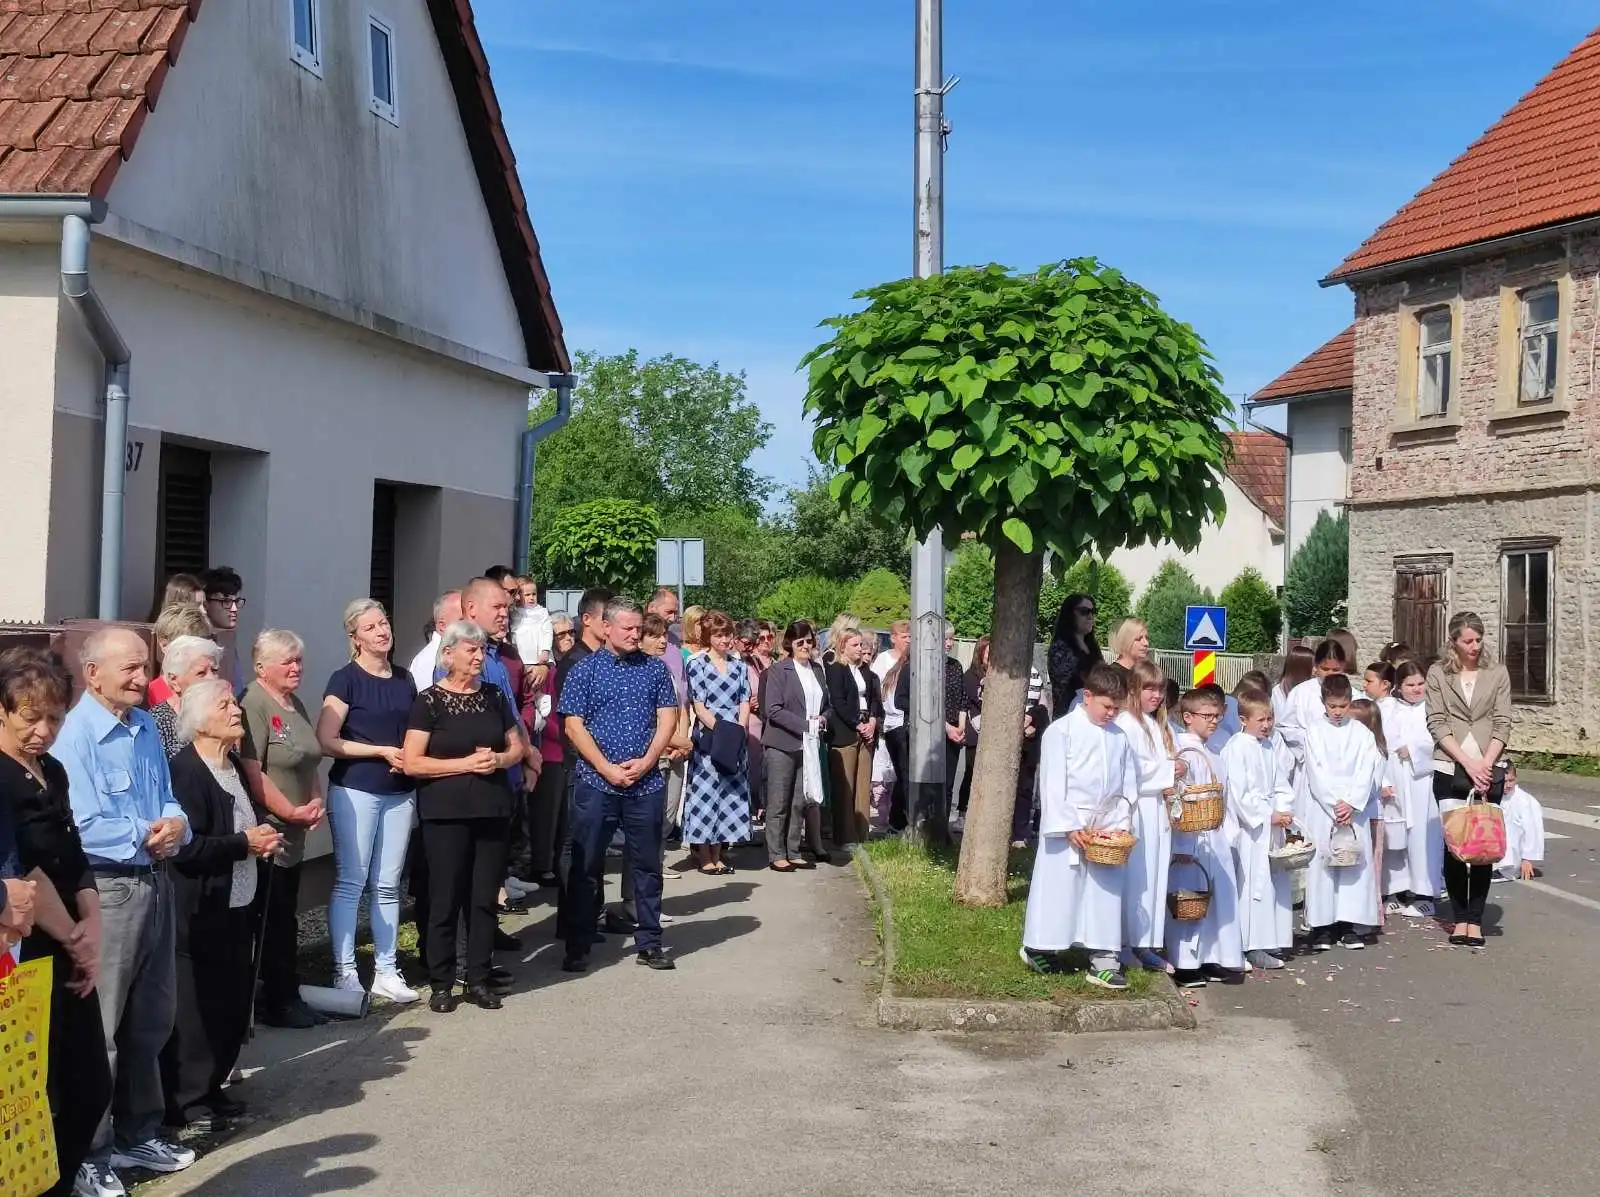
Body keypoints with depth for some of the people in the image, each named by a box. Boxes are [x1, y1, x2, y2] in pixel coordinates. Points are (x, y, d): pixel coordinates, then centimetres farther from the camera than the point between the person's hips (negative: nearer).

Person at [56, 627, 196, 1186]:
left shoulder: (146, 727, 9)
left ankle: (137, 1133, 32)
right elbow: (83, 828, -23)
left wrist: (177, 824, -8)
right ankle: (88, 1155, 11)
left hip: (155, 883, 8)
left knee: (150, 1019, 18)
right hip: (105, 891, -8)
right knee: (98, 1029, 0)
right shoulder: (75, 733, -16)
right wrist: (148, 836, -11)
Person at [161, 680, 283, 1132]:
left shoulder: (233, 764, 12)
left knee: (232, 1003, 13)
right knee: (196, 1005, -2)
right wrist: (245, 844, -17)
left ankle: (210, 1087, 25)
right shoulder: (186, 769, -16)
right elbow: (186, 847, -23)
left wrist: (263, 835, 6)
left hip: (238, 908, 9)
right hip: (201, 912, -9)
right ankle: (185, 1100, 9)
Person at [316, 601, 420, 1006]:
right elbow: (327, 741, -12)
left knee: (388, 884, 8)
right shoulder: (346, 679, -5)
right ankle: (344, 973, 3)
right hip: (355, 790, -5)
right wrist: (383, 751, -14)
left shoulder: (404, 680, 12)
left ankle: (386, 971, 14)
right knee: (350, 881, -3)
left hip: (400, 793, 5)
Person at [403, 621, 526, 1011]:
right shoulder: (430, 700, -5)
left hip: (492, 810, 4)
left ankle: (479, 980, 15)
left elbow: (517, 746, 17)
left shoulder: (494, 695, 9)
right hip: (446, 813, -4)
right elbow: (411, 763, -11)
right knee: (445, 898, 1)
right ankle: (441, 984, 10)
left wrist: (500, 759, -5)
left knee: (485, 897, 7)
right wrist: (465, 763, -16)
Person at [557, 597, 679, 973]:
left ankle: (649, 943, 17)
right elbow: (573, 726, -4)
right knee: (585, 866, 2)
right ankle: (578, 947, 10)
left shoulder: (655, 669, 9)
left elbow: (667, 718, 4)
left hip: (646, 783, 2)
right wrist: (607, 768, -12)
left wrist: (646, 762, -9)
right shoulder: (584, 671, 1)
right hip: (595, 783, -2)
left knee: (647, 865, 8)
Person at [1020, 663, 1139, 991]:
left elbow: (1128, 787, 10)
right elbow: (1053, 785, -11)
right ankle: (1038, 950, 19)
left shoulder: (1119, 737, 7)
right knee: (1058, 888, 2)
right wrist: (1069, 826, -16)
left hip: (1106, 826, 5)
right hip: (1067, 823, -5)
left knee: (1106, 892, 5)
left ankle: (1102, 961, 11)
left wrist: (1121, 825, -2)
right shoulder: (1061, 731, -8)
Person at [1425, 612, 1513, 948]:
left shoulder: (1497, 674, 7)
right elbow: (1437, 725, -2)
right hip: (1450, 769, -1)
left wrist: (1485, 764, -10)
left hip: (1489, 770, 1)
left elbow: (1502, 724, 3)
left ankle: (1475, 919, 7)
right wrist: (1468, 762, -11)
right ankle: (1460, 917, 8)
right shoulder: (1438, 674, 4)